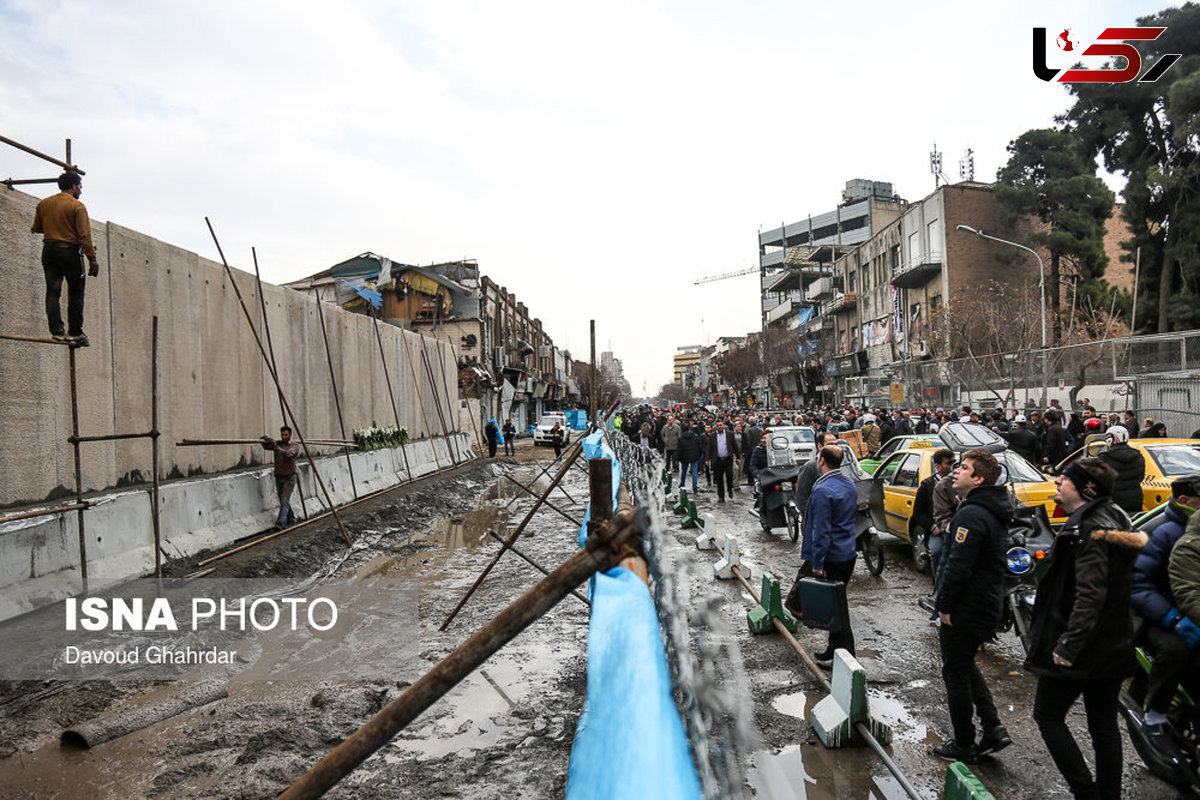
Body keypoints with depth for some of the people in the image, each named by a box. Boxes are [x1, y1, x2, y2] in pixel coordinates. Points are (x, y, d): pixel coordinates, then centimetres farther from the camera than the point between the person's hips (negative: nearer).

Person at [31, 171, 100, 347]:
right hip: (70, 251, -5)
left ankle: (57, 330, -3)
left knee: (53, 292, 4)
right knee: (76, 293, 3)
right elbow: (84, 235, -13)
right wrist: (92, 259, -12)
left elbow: (36, 228, 19)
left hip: (49, 250, 5)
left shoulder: (43, 204, 10)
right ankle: (75, 332, 3)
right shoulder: (77, 206, -7)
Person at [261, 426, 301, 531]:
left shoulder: (295, 446, -6)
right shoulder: (277, 444, 9)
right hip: (279, 477, 6)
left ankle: (280, 523, -20)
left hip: (289, 477, -6)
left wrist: (276, 447, -37)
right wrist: (264, 439, -26)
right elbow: (266, 446, -4)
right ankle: (291, 520, 28)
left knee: (284, 500, -15)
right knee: (283, 501, 13)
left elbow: (288, 453, -24)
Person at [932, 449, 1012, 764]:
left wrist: (944, 606, -15)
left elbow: (959, 568, -26)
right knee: (966, 667, 24)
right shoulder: (994, 513, 10)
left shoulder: (971, 515, -23)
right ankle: (993, 729, 23)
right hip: (988, 608, 10)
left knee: (956, 674, 4)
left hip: (965, 610, -10)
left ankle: (964, 746, 16)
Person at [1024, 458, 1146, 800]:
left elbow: (1090, 595, -29)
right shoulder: (1112, 519, 9)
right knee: (1104, 722, 17)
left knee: (1047, 715, 4)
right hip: (1112, 647, 9)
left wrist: (1068, 644, -29)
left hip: (1081, 650, -9)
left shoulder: (1090, 531, -21)